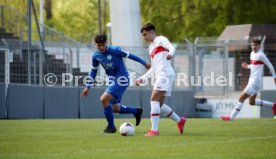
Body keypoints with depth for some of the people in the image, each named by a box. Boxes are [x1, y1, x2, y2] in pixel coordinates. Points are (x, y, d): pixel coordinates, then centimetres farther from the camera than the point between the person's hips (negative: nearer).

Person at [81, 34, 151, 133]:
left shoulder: (114, 50, -17)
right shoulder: (96, 56, 1)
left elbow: (129, 55, -7)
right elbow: (93, 71, 15)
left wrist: (145, 63, -1)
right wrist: (88, 87, 14)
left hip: (121, 80, -7)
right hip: (113, 81, 7)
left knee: (104, 99, -20)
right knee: (114, 108, 10)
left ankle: (111, 127, -8)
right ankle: (136, 111, 34)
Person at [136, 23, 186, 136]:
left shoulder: (161, 40, 1)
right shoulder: (151, 47, 26)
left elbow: (171, 47, -21)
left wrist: (170, 54, -44)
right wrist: (143, 78, 28)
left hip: (165, 74, -9)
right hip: (160, 76, 9)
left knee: (154, 100, -17)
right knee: (159, 104, 8)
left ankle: (154, 130, -21)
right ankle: (179, 121, 22)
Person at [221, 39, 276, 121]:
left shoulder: (260, 55, -13)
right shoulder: (252, 53, 13)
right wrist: (247, 66, 8)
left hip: (255, 82, -10)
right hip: (251, 80, 10)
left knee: (241, 98, -11)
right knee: (252, 102, 16)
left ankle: (231, 117, -8)